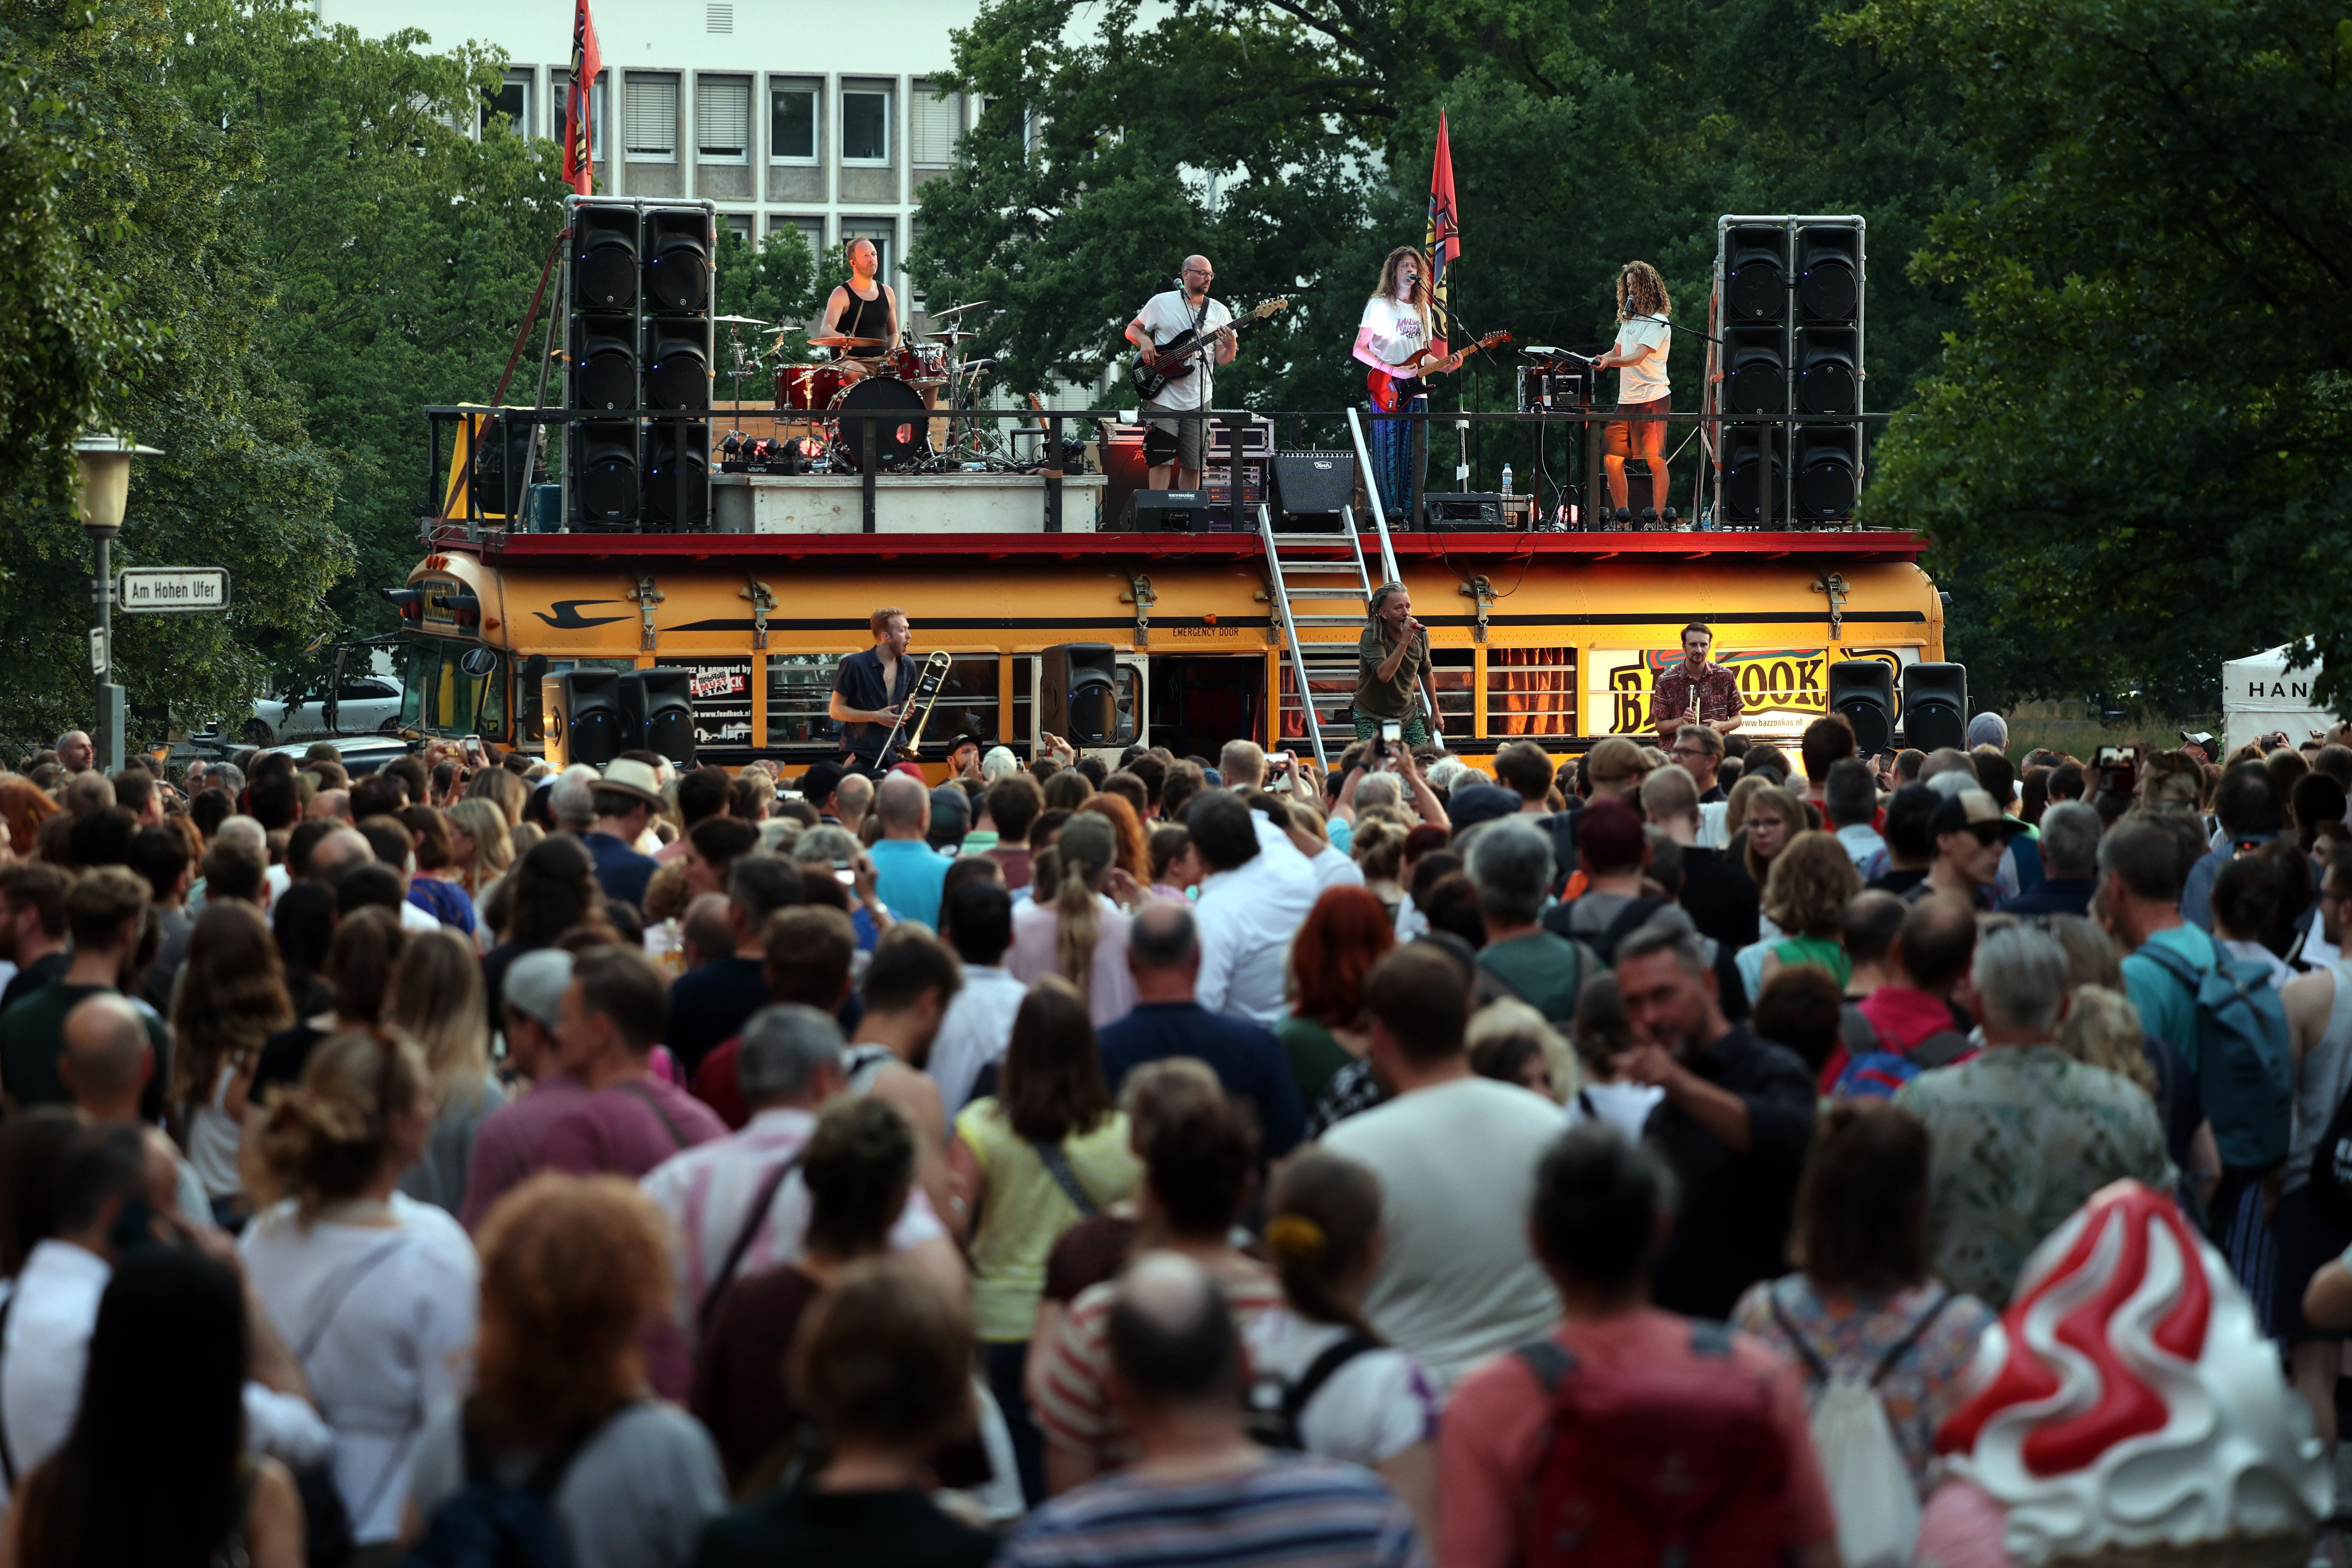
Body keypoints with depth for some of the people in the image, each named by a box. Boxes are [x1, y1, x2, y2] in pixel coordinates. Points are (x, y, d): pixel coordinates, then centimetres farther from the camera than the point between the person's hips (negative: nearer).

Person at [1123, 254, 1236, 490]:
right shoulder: (1161, 303, 1)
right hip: (1163, 399, -3)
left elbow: (1223, 359, 3)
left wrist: (1230, 347, -20)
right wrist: (1144, 340, -10)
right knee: (1161, 460, -6)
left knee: (1193, 465, 5)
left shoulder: (1219, 311, 6)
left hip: (1200, 401, 3)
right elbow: (1132, 329, 11)